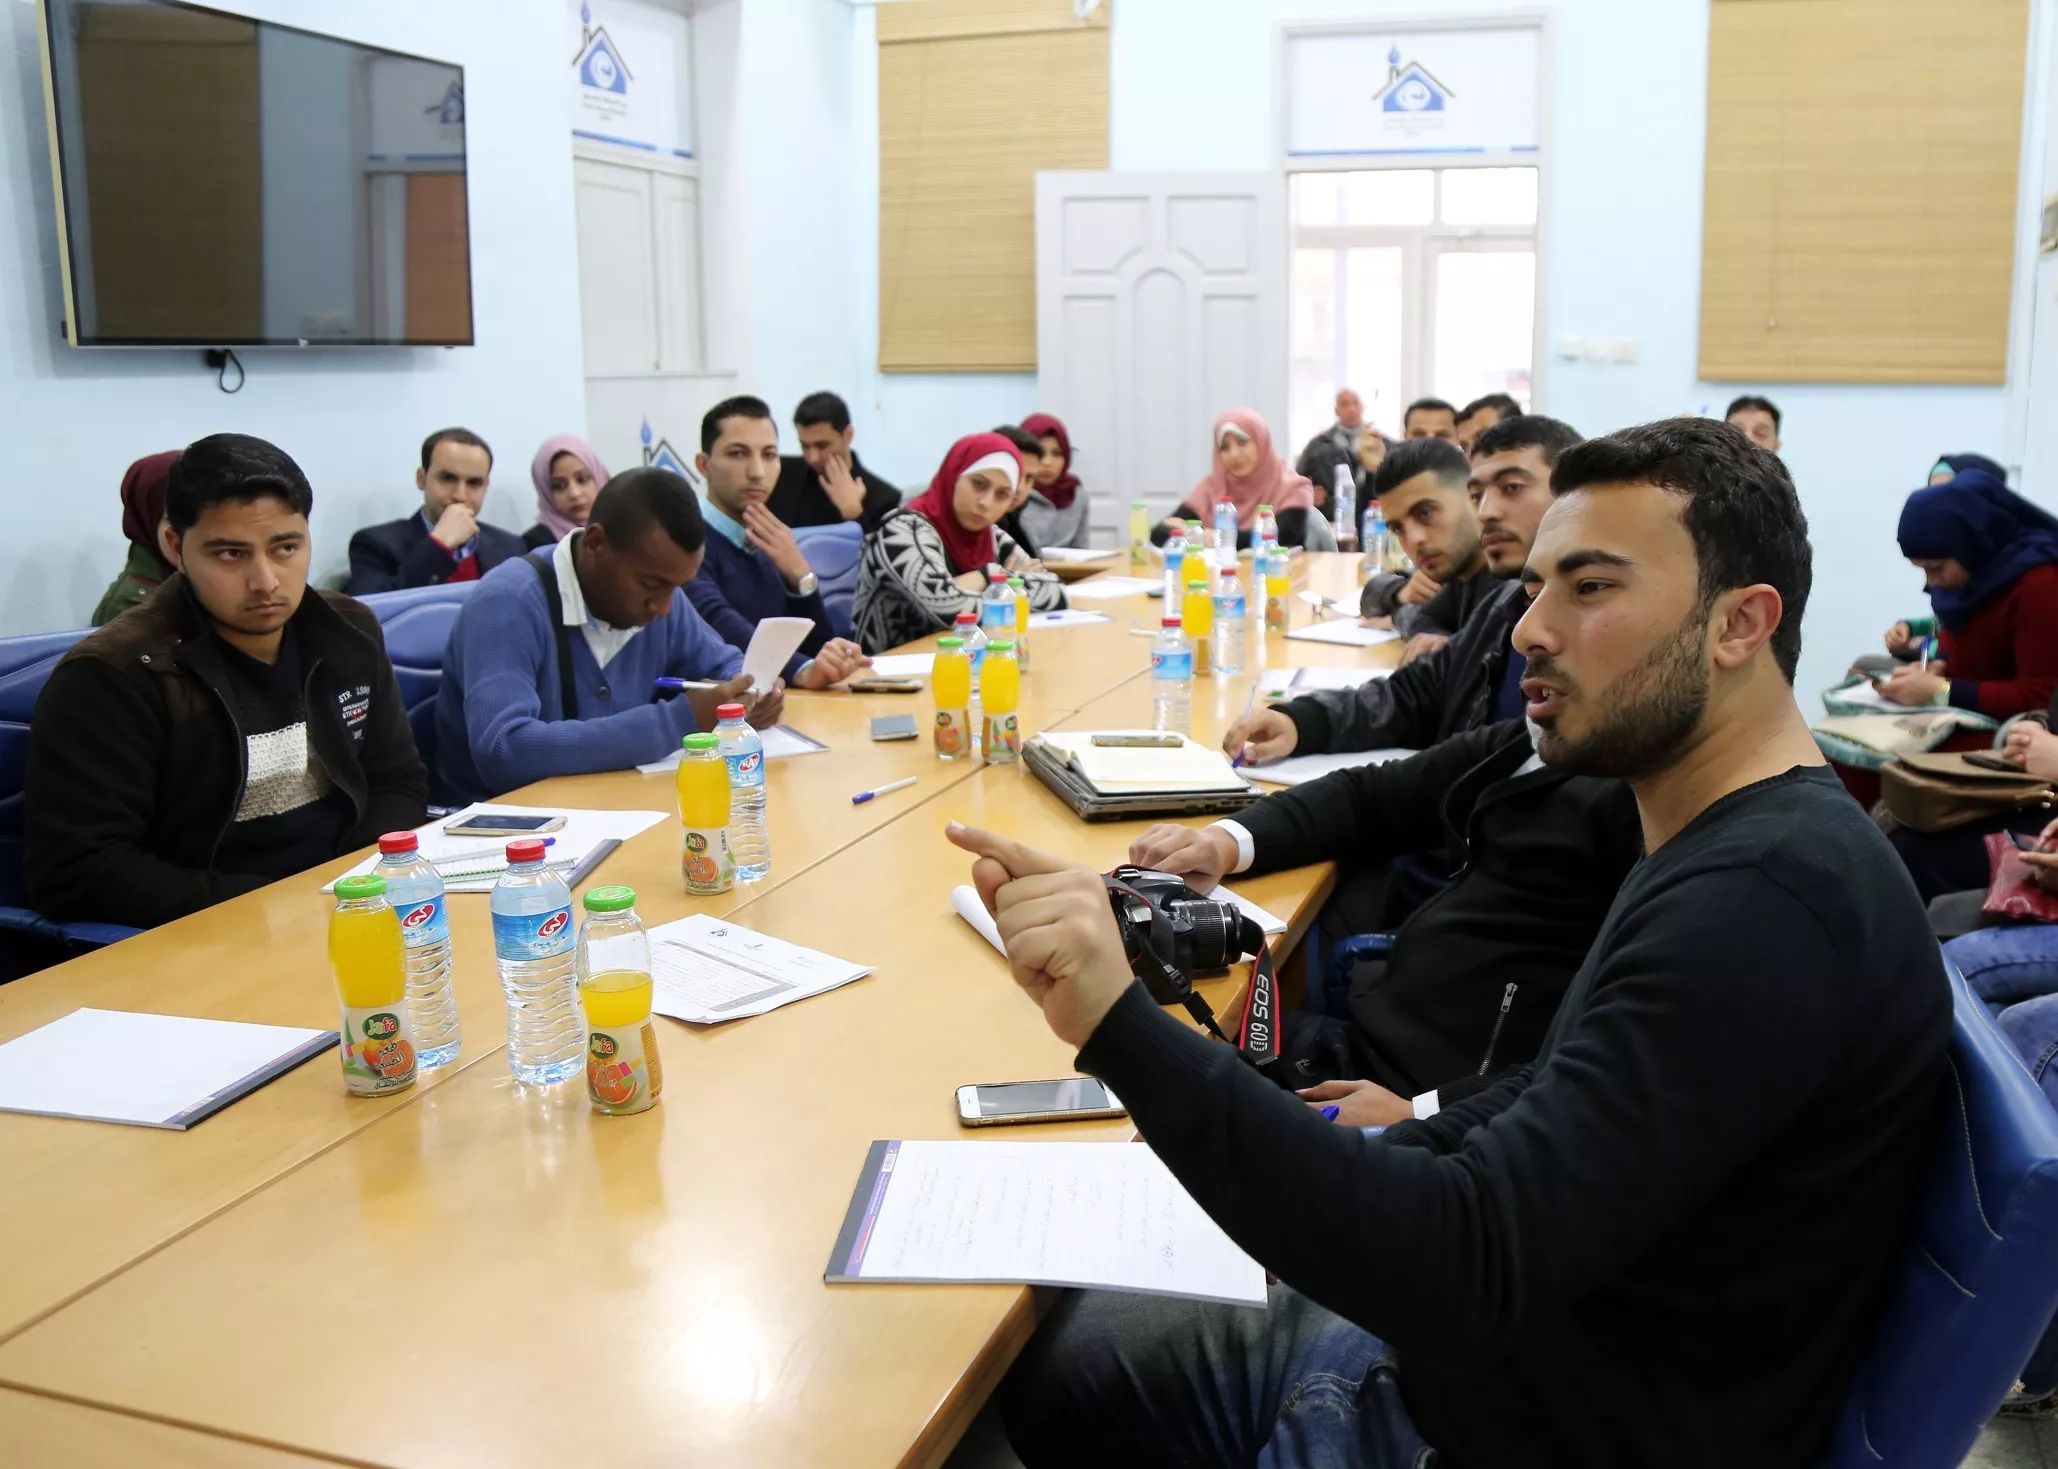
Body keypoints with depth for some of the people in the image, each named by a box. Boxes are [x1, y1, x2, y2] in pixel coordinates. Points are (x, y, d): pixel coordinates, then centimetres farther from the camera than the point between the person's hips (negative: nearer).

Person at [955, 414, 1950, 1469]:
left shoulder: (1768, 903, -28)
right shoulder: (1734, 842, 6)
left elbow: (1471, 1266, -35)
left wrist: (1120, 1027, -39)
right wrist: (1399, 1146, 3)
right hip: (1486, 1341, 9)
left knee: (1069, 1364, 4)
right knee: (1053, 1355, 14)